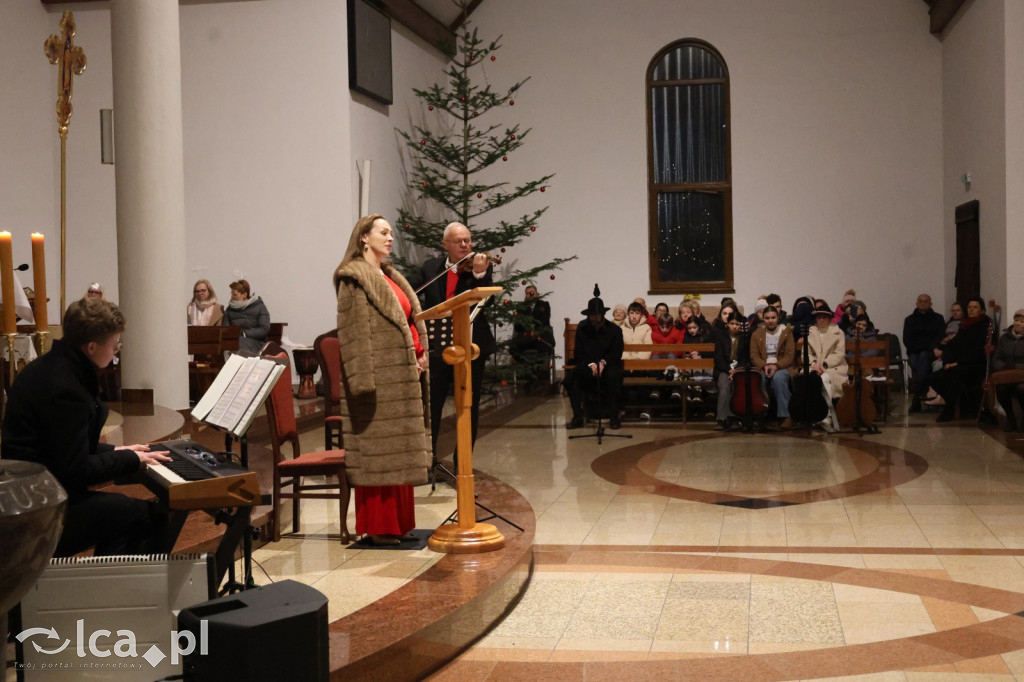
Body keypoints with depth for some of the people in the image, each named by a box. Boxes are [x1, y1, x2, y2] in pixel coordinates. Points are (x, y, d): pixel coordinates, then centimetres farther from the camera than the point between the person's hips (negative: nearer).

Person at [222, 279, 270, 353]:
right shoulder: (230, 309, 18)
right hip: (234, 340, 3)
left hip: (254, 341, -3)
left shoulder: (259, 306, 6)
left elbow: (264, 329, -4)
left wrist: (244, 333, -12)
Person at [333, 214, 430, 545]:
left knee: (396, 450, 12)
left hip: (401, 376, 9)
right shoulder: (355, 278, -8)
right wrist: (364, 380, -21)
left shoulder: (391, 277, 18)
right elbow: (355, 333, -15)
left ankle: (397, 520, 20)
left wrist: (419, 353, 6)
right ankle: (377, 526, 4)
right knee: (376, 450, -3)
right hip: (378, 376, -9)